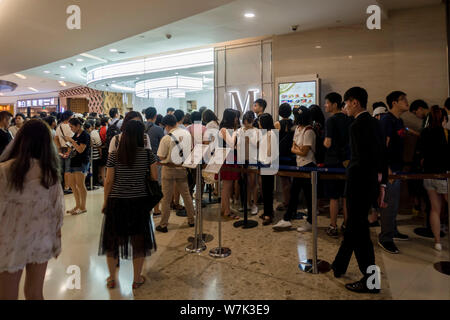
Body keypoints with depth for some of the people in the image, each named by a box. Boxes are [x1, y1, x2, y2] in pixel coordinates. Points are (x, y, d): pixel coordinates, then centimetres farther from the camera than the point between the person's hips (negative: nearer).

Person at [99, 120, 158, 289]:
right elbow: (154, 178, -5)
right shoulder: (148, 154, -7)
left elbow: (108, 181, -3)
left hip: (116, 201, 1)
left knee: (113, 240, 18)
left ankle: (111, 279, 33)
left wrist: (105, 201, 8)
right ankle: (137, 279, 27)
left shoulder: (114, 155, -6)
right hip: (139, 201, 0)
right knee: (139, 240, 14)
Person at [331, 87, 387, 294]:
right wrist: (381, 183, 15)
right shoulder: (374, 123, 11)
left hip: (359, 184, -10)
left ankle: (370, 281, 16)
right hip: (372, 183, 10)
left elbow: (362, 159, -22)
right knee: (353, 226, 19)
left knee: (359, 230, 3)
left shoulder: (357, 125, -18)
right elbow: (381, 154, 12)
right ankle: (339, 266, 36)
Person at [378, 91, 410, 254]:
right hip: (389, 168, -10)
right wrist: (387, 169, -24)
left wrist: (401, 166, 21)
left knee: (394, 202, 18)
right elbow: (383, 146, -20)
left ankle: (393, 231, 32)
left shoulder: (399, 121, 16)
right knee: (390, 203, -6)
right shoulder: (386, 120, -14)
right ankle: (385, 238, 4)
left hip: (397, 167, 10)